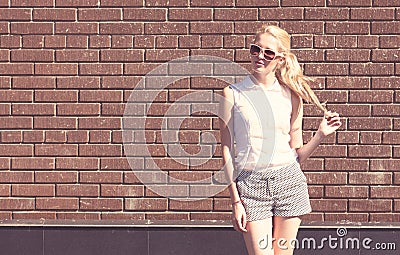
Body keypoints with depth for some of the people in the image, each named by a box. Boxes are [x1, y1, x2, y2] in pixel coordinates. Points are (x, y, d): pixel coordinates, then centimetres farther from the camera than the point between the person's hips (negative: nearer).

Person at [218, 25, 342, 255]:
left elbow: (297, 154, 12)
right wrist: (235, 200, -6)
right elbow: (227, 150, 0)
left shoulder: (290, 95, 9)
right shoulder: (233, 94, 3)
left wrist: (320, 135, -5)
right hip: (251, 184, -2)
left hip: (288, 181, 2)